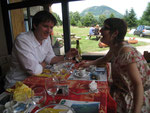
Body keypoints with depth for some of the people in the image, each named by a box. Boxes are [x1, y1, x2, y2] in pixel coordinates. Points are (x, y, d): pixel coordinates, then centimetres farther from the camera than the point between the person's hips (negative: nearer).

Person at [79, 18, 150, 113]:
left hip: (140, 95, -7)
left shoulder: (126, 53, -32)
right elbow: (106, 59, 16)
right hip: (126, 88, 7)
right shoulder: (115, 47, -5)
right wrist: (89, 63, 7)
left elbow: (138, 84, -33)